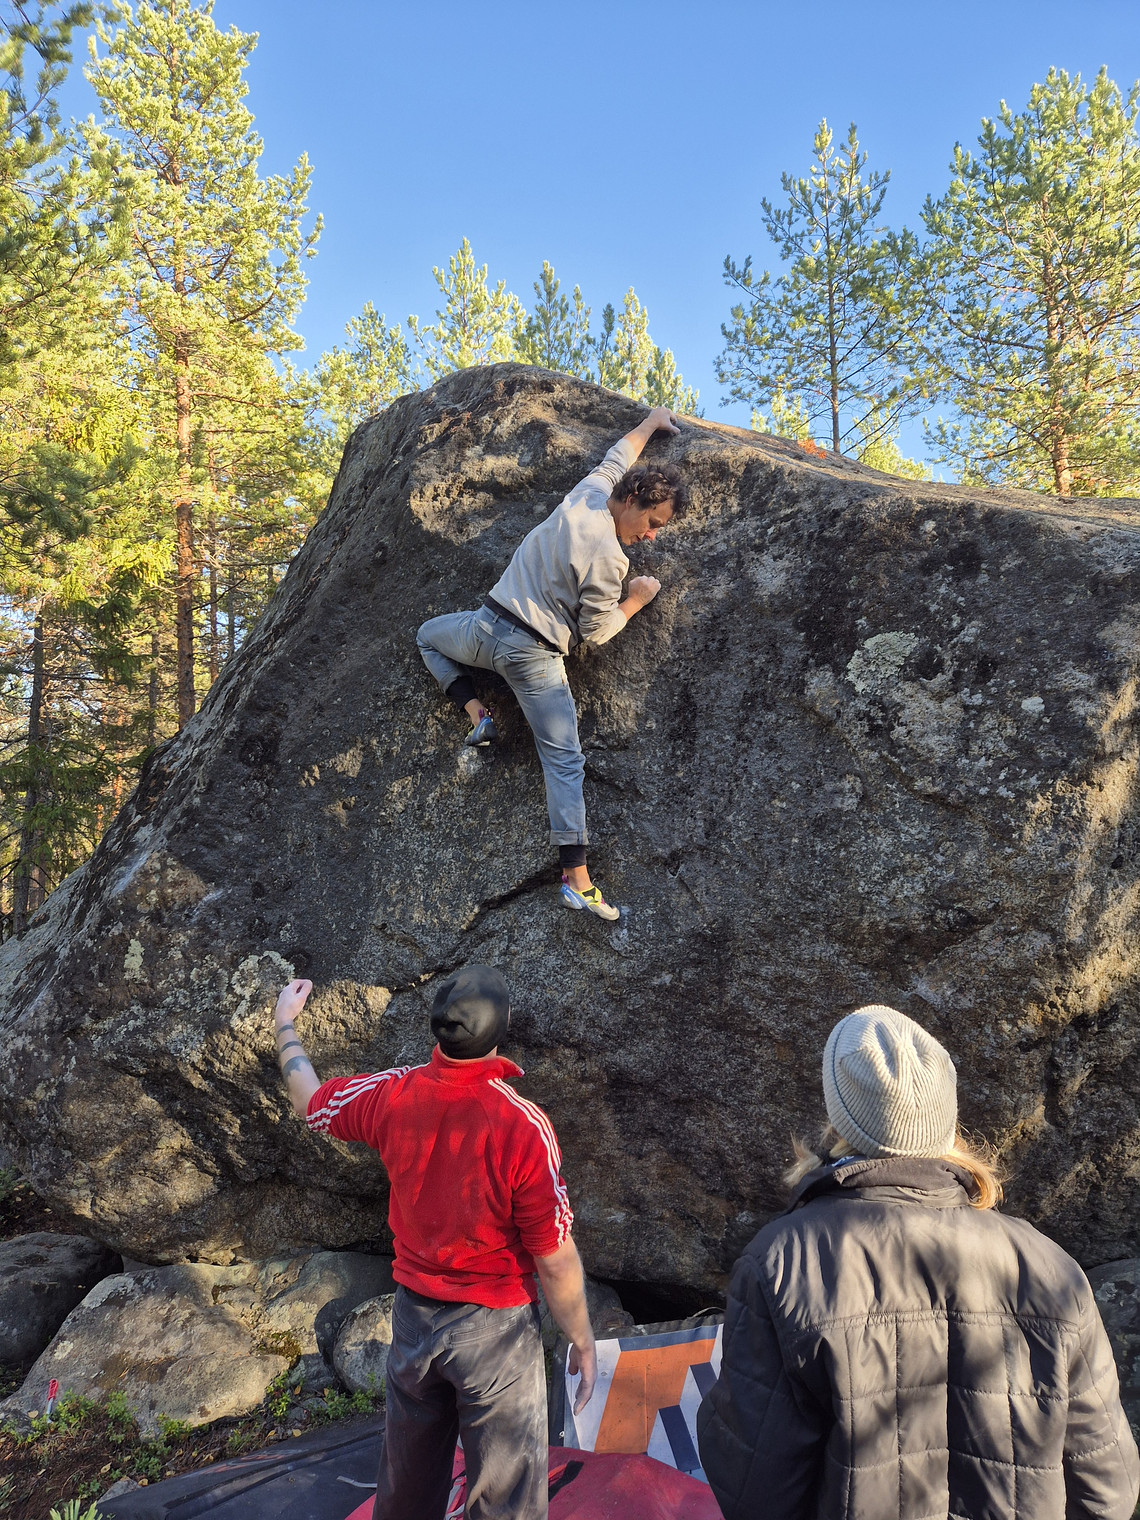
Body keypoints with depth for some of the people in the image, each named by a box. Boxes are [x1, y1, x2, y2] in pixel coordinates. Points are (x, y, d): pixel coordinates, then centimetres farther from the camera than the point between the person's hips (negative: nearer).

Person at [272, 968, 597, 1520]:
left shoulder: (392, 1096, -15)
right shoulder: (524, 1127, -28)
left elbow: (307, 1099, 7)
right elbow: (555, 1261, -19)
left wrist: (285, 1023, 22)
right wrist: (582, 1341, -2)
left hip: (414, 1316, 5)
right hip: (494, 1329, -4)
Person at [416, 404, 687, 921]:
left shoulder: (590, 490, 1)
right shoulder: (606, 558, -19)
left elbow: (620, 453, 24)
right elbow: (594, 632, -8)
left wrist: (651, 422, 39)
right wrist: (636, 598, 5)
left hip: (488, 626, 6)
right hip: (534, 657, -6)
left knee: (427, 635, 38)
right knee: (564, 762, 0)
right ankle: (576, 880, -3)